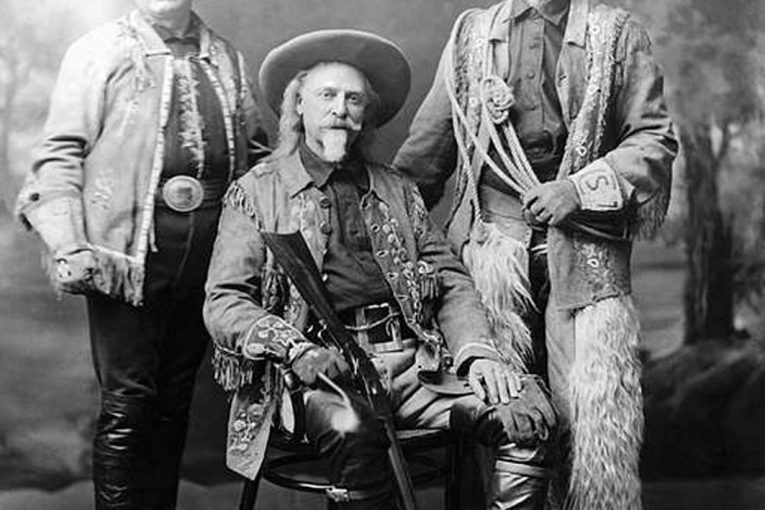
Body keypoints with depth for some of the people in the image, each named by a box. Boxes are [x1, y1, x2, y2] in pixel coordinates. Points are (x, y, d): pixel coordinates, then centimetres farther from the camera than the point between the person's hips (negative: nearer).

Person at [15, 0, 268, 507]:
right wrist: (68, 247, -14)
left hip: (210, 252, 4)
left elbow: (256, 154, 18)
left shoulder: (228, 60, 16)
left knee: (175, 401, 11)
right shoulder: (98, 52, 4)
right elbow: (60, 155, -2)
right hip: (129, 250, -4)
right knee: (128, 403, -5)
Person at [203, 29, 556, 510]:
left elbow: (451, 280, 17)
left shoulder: (396, 190, 22)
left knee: (529, 411, -20)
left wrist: (478, 353, -3)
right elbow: (224, 303, 3)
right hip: (326, 367, -3)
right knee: (353, 430, -37)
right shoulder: (256, 192, 11)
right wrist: (297, 349, -15)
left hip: (412, 358, 4)